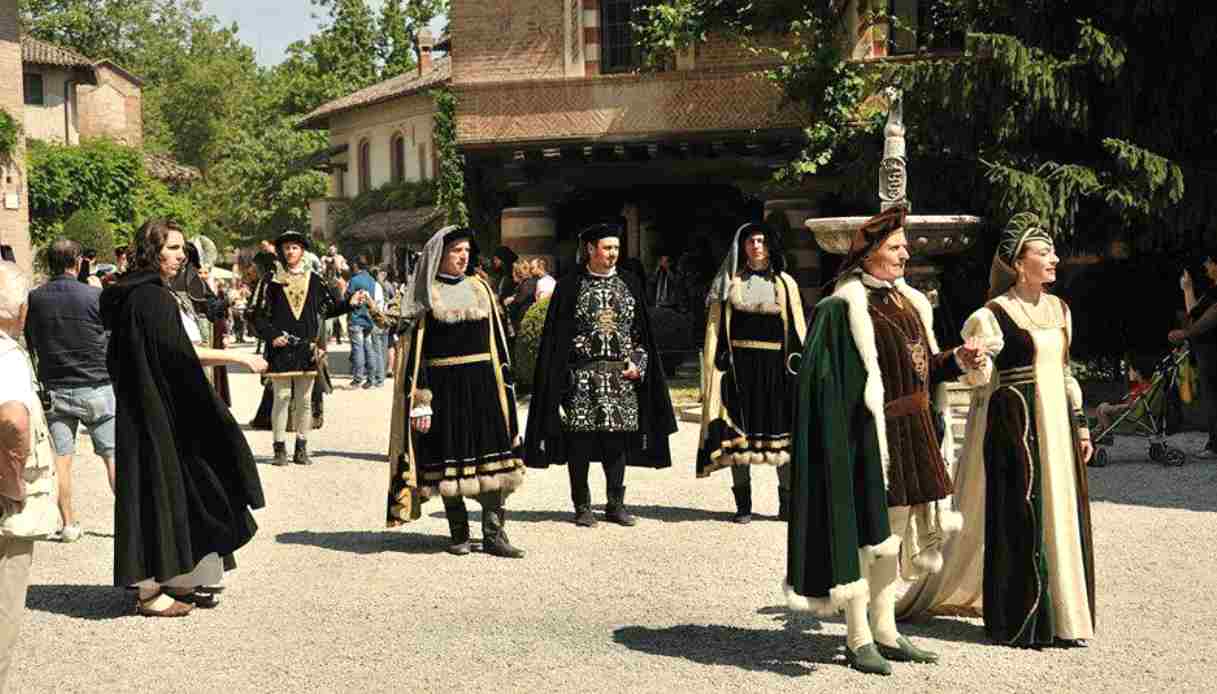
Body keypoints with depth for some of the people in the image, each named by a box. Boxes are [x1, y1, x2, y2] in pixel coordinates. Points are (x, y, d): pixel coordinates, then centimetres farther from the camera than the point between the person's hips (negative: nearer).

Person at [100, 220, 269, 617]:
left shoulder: (145, 293, 15)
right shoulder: (152, 297, -16)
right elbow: (177, 351, -26)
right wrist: (238, 357, -22)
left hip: (159, 408, 10)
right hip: (157, 412, -10)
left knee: (180, 491, 13)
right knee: (157, 491, -4)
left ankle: (179, 581, 21)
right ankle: (150, 592, 3)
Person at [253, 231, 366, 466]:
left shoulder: (314, 280, 8)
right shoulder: (272, 280, 2)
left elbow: (329, 308, 12)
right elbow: (259, 315, 1)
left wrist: (349, 303, -2)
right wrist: (272, 335, -11)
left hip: (306, 348, 2)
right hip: (281, 348, -2)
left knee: (304, 400, 7)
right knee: (282, 397, 0)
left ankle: (301, 448, 15)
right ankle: (280, 448, 8)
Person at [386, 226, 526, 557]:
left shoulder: (480, 288, 11)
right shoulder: (427, 295, 1)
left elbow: (497, 339, 13)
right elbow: (417, 349, -3)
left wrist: (504, 384, 7)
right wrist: (421, 400, -10)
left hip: (483, 383, 2)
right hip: (444, 387, -2)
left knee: (491, 456, -3)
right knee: (449, 457, 3)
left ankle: (494, 533, 0)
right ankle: (459, 533, 16)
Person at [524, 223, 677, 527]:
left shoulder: (630, 285, 10)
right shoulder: (570, 287, 0)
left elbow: (642, 332, 14)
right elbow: (557, 336, -1)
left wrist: (638, 364, 1)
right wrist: (560, 380, -7)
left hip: (622, 376, 3)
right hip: (582, 376, -3)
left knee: (618, 441, 5)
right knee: (580, 440, -1)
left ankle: (616, 504, 15)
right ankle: (582, 506, 11)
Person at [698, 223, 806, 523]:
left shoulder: (785, 284, 10)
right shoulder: (730, 282, 8)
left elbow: (797, 328, 8)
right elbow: (715, 328, 5)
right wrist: (714, 369, -3)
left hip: (775, 366, 0)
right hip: (739, 365, 0)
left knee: (782, 429, 0)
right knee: (739, 431, 2)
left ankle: (787, 503, 9)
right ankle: (743, 504, 10)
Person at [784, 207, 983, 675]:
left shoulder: (910, 302, 13)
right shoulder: (844, 307, -11)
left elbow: (923, 366, 17)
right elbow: (831, 379, -16)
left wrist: (955, 360, -1)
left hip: (912, 431, 8)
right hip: (869, 432, -8)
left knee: (893, 530, 13)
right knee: (867, 529, -2)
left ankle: (885, 630, 23)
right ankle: (858, 639, 8)